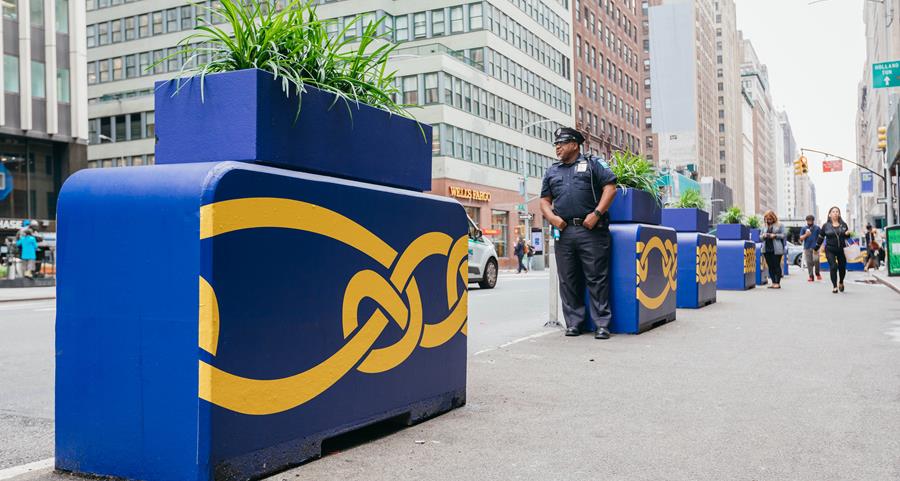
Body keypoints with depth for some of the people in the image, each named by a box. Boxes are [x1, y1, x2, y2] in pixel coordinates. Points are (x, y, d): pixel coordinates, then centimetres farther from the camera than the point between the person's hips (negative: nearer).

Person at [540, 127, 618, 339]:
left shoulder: (593, 164, 9)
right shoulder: (552, 171, 22)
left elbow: (610, 188, 0)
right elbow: (544, 201, 19)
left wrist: (596, 214, -11)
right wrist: (551, 217, -1)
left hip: (591, 229, -4)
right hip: (563, 231, 4)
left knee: (596, 278, -4)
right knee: (568, 280, 5)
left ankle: (602, 324, -1)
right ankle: (573, 322, 12)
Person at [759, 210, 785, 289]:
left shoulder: (780, 225, 5)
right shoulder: (765, 226, 18)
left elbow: (783, 235, -1)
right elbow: (760, 237, 20)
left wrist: (775, 235, -14)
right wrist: (763, 236, -2)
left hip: (776, 249, -5)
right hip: (766, 249, 5)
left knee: (777, 266, -4)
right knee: (770, 266, 6)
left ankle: (777, 283, 0)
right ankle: (773, 282, 11)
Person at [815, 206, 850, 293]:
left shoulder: (843, 225, 5)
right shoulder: (826, 226, 1)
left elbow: (847, 236, 14)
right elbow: (820, 238, 8)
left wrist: (847, 234, -10)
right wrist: (816, 249, 12)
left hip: (841, 249, 2)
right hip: (830, 250, -2)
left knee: (842, 268, 8)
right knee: (833, 266, -14)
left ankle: (841, 282, 37)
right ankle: (834, 286, -4)